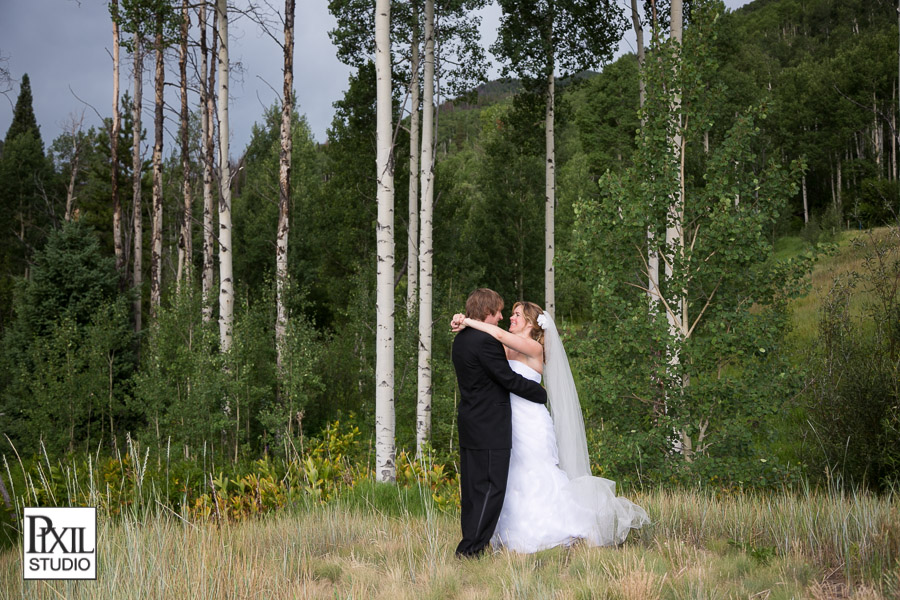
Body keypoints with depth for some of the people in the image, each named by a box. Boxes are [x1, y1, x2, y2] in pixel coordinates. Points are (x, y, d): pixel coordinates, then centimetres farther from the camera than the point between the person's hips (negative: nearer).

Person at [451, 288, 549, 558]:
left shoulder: (461, 340, 10)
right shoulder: (486, 341, -19)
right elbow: (509, 379, -15)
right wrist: (544, 394, -4)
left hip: (468, 425, 9)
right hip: (490, 428, -9)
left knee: (471, 486, 13)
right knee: (492, 487, -4)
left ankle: (470, 542, 19)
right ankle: (471, 546, -5)